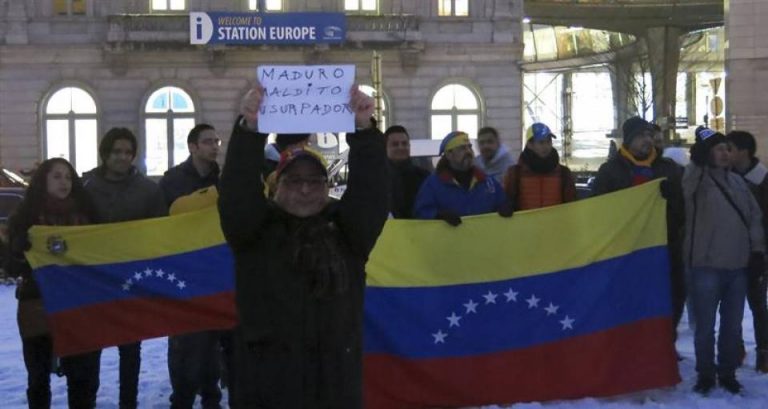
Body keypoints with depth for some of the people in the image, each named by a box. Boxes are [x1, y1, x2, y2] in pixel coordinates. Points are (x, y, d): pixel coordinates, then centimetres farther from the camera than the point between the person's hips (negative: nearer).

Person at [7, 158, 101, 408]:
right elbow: (12, 266, -5)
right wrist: (23, 254, -25)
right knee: (38, 376, 8)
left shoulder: (85, 213, 8)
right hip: (38, 307, -2)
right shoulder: (26, 217, 0)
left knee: (83, 376, 6)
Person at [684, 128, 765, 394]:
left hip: (737, 266, 5)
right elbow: (688, 186, -28)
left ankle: (727, 374, 25)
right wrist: (698, 159, -39)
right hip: (706, 266, -5)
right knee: (705, 326, 2)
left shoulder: (737, 181, 13)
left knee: (732, 325, 12)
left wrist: (757, 250, 7)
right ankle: (705, 374, 17)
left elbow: (755, 216, 15)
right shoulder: (698, 179, -4)